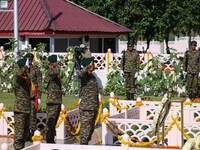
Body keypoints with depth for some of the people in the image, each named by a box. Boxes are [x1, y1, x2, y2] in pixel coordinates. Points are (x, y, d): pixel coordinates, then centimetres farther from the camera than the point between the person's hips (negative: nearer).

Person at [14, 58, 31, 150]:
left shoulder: (27, 79, 16)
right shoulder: (18, 78, -10)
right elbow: (19, 74, -38)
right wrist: (26, 66, -28)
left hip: (27, 110, 8)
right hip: (19, 110, -8)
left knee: (25, 132, 10)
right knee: (19, 131, -9)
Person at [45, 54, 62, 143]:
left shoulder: (56, 75, 18)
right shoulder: (48, 73, -9)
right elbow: (56, 71, -33)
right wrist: (58, 62, -16)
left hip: (58, 102, 9)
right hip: (52, 102, -9)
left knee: (54, 123, 12)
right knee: (50, 123, -7)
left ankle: (51, 140, 18)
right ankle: (49, 141, -6)